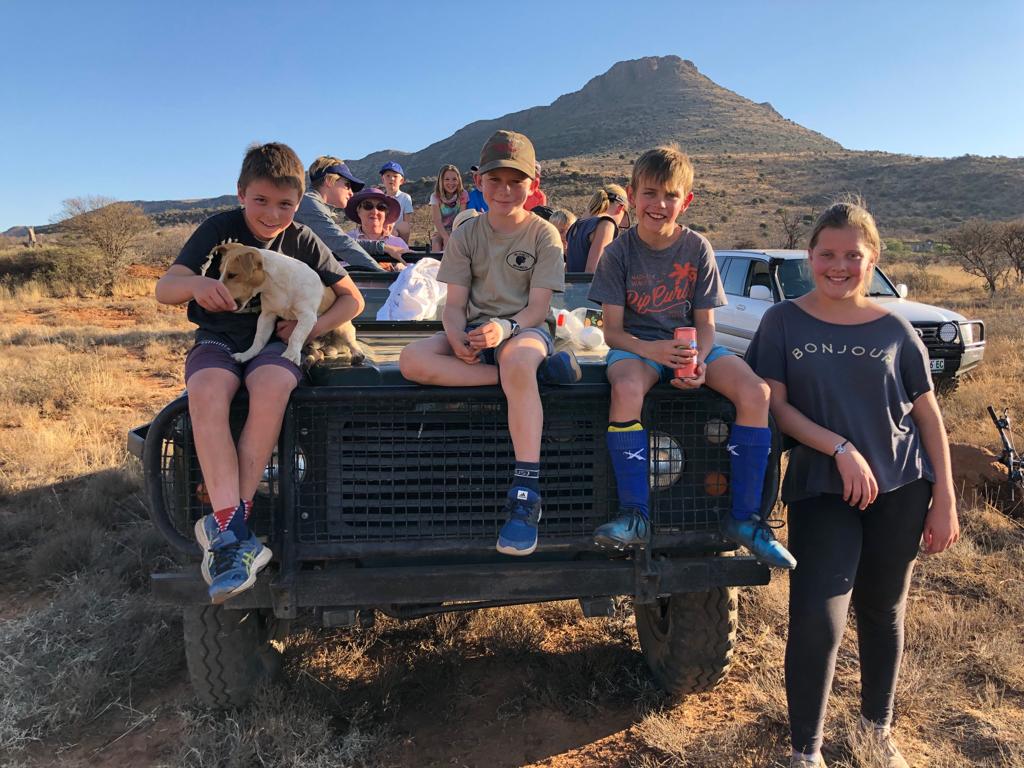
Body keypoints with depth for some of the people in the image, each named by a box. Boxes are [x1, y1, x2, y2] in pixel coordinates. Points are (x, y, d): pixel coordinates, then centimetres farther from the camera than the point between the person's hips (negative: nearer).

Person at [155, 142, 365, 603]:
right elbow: (163, 289, -9)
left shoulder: (301, 241, 3)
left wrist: (312, 327, -10)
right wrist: (194, 284, -34)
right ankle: (233, 529, -40)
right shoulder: (219, 229, -1)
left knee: (272, 385, -37)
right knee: (206, 391, -36)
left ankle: (225, 525, -33)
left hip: (275, 340, 0)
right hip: (219, 337, 0)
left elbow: (353, 299, 8)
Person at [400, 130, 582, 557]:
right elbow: (454, 304, 2)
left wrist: (505, 327, -28)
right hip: (473, 333, 4)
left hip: (525, 329, -3)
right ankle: (538, 370, -26)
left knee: (518, 359, -42)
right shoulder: (466, 236, 9)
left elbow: (538, 307, -7)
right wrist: (457, 337, -21)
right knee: (412, 361, -28)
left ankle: (525, 495, -41)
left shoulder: (543, 234, 1)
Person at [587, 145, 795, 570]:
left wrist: (697, 359, -23)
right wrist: (652, 349, -29)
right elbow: (612, 330, -9)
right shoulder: (618, 252, -6)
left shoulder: (698, 249, -1)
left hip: (691, 345, 2)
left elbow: (705, 325, 0)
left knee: (755, 391, -24)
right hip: (635, 345, -2)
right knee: (627, 388, -38)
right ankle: (635, 517, -28)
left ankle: (743, 518, -13)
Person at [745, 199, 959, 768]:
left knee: (882, 612, 14)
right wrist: (841, 449, -17)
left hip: (900, 489, 2)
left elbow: (929, 417, 5)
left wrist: (944, 502, 0)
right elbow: (775, 406, -6)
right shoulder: (783, 322, -1)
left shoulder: (894, 330, 3)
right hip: (819, 488, -2)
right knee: (816, 618, -10)